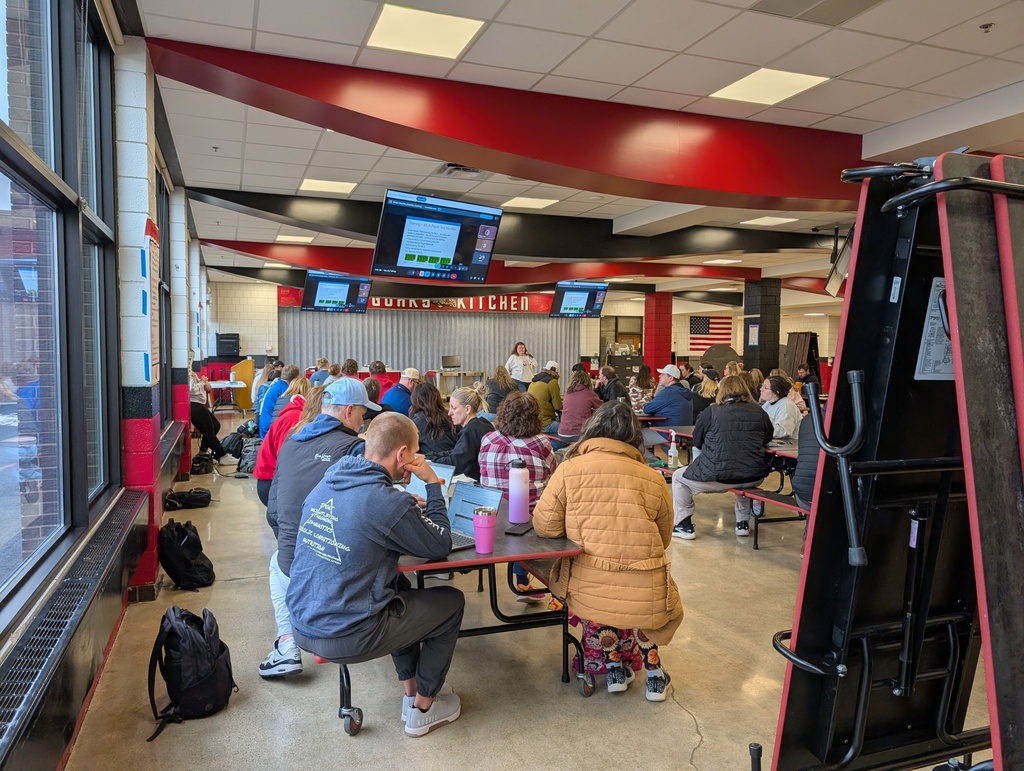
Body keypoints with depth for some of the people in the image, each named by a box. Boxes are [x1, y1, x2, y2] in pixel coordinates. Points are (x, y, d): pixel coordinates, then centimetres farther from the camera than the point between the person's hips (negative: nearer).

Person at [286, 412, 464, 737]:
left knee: (399, 587, 30)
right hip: (345, 638, -8)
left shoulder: (326, 484, 1)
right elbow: (441, 545, -8)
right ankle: (423, 709, 25)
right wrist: (433, 484, -2)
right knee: (452, 601, 11)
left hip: (303, 624, 8)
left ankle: (411, 690, 37)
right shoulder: (390, 503, -22)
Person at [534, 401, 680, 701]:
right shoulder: (654, 479, 1)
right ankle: (653, 671, 35)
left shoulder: (569, 469, -4)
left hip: (588, 593, -1)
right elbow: (664, 539, 13)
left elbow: (544, 526, -3)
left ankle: (614, 666, 36)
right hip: (647, 598, 1)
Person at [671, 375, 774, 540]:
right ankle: (743, 523, 39)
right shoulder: (758, 411, 8)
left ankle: (684, 526, 16)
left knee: (678, 477, 20)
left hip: (717, 476, -4)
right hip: (754, 477, 4)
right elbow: (767, 438, 22)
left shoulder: (711, 412, 0)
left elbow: (697, 442, 10)